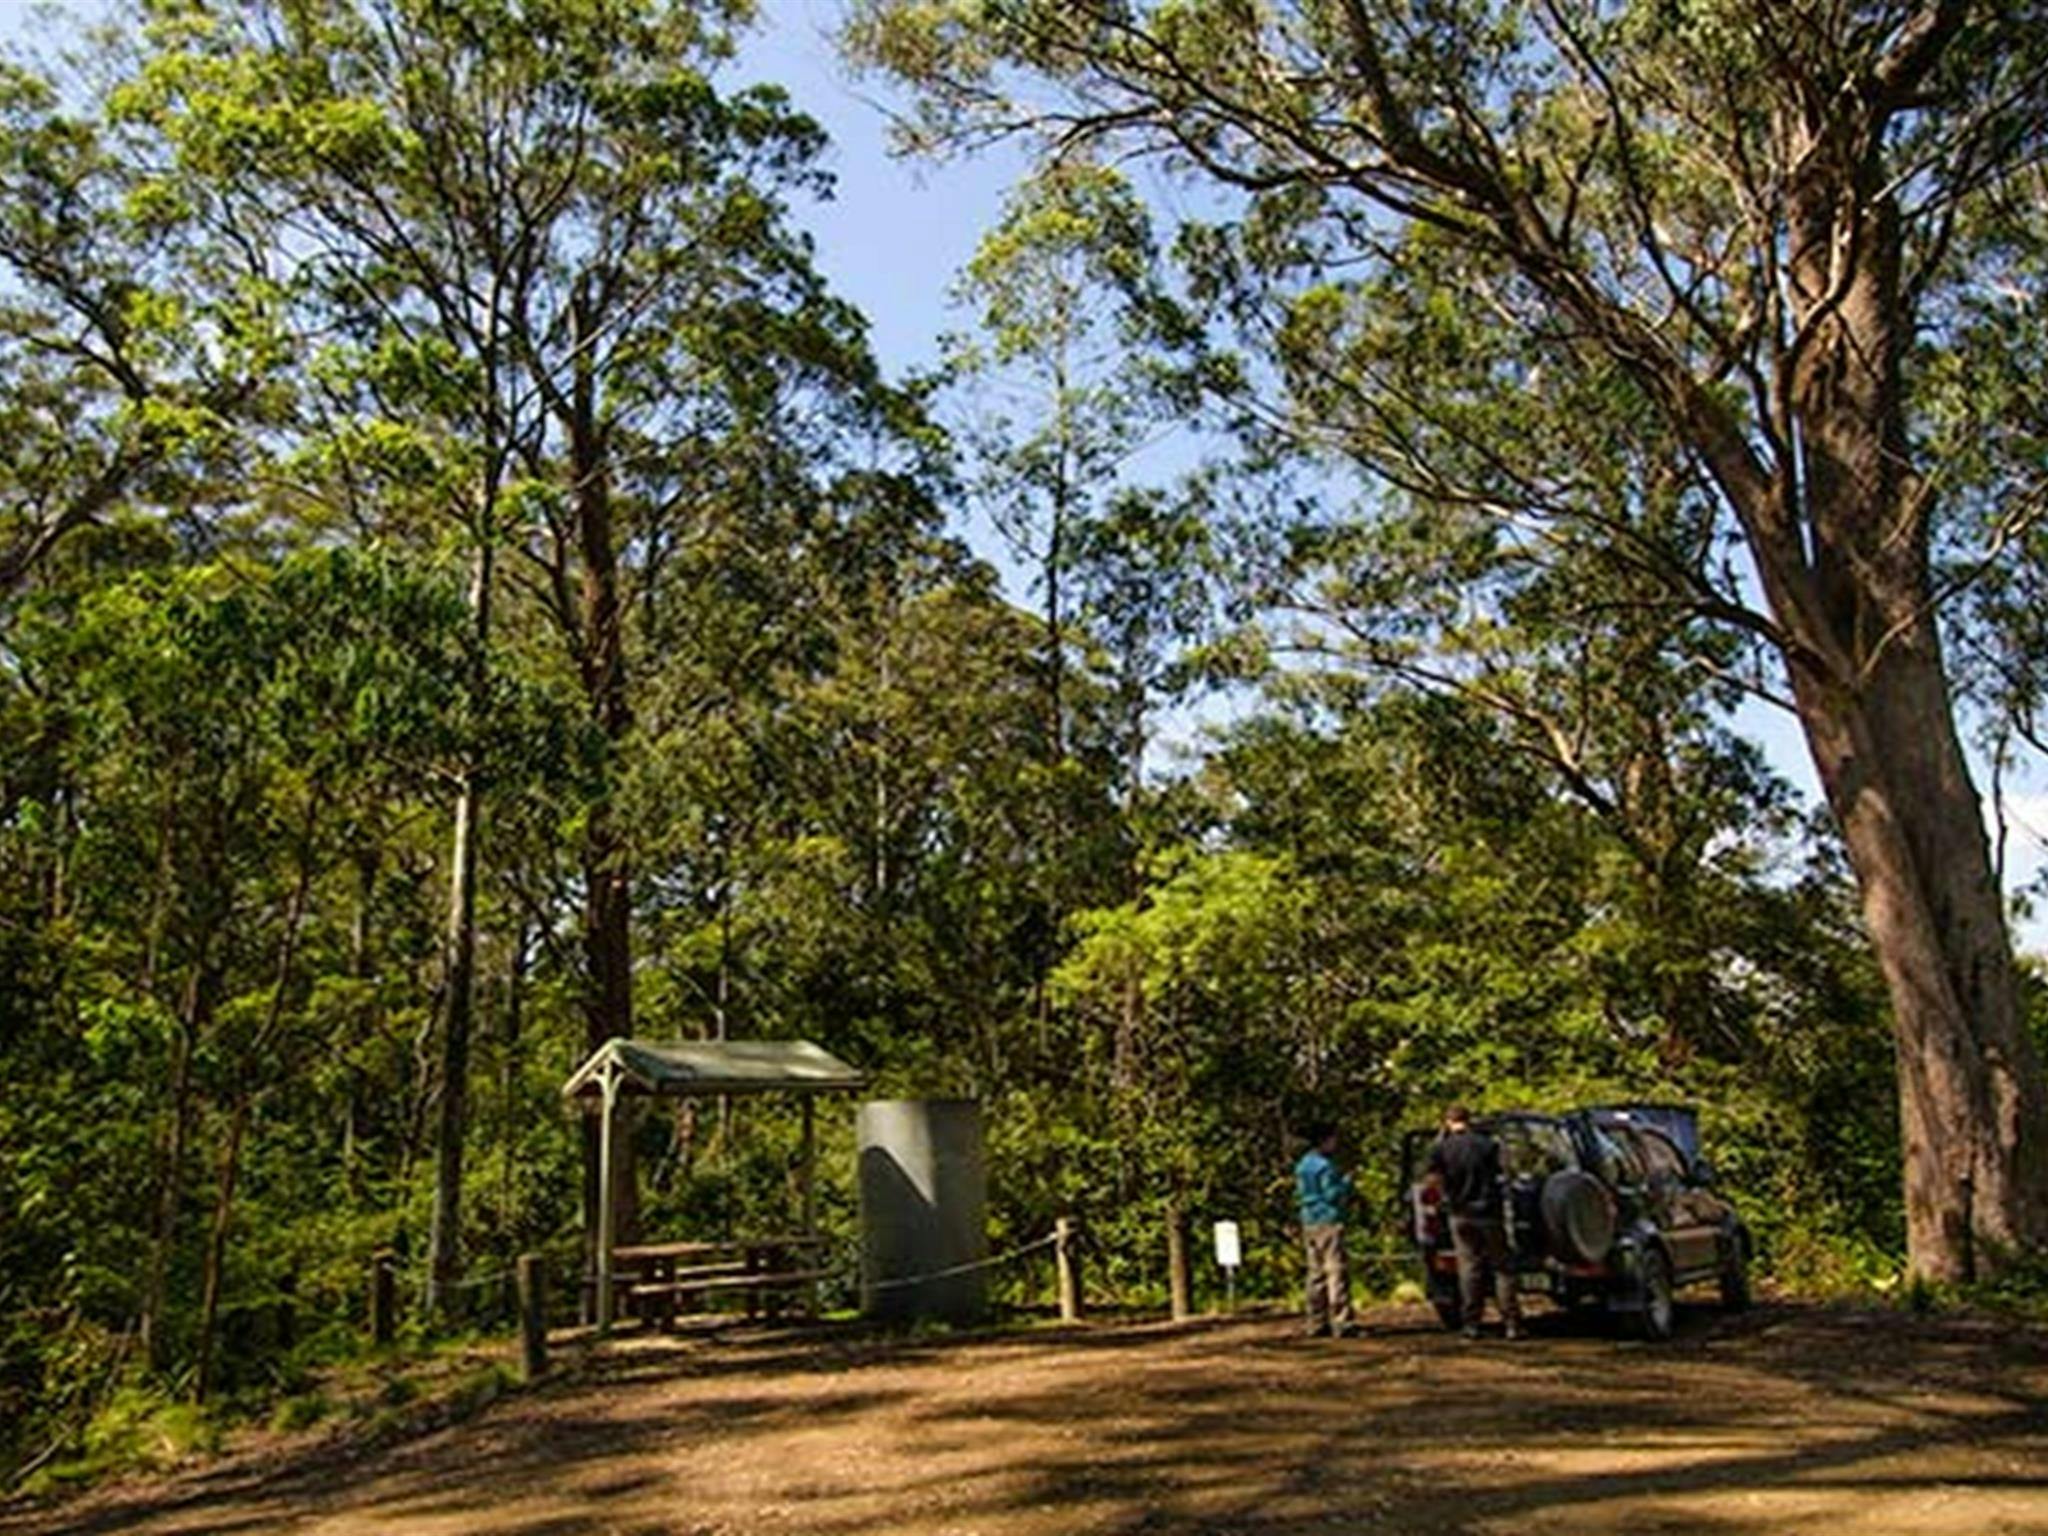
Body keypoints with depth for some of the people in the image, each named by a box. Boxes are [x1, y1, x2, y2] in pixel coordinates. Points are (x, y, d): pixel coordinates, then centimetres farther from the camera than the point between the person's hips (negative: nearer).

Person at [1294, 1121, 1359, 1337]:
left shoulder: (1302, 1165, 14)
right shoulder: (1324, 1166, -14)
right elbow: (1333, 1194, -18)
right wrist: (1346, 1182, 0)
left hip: (1309, 1222, 9)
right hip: (1328, 1221, -9)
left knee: (1316, 1274, 11)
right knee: (1337, 1272, -7)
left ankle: (1317, 1324, 13)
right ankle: (1341, 1323, -8)